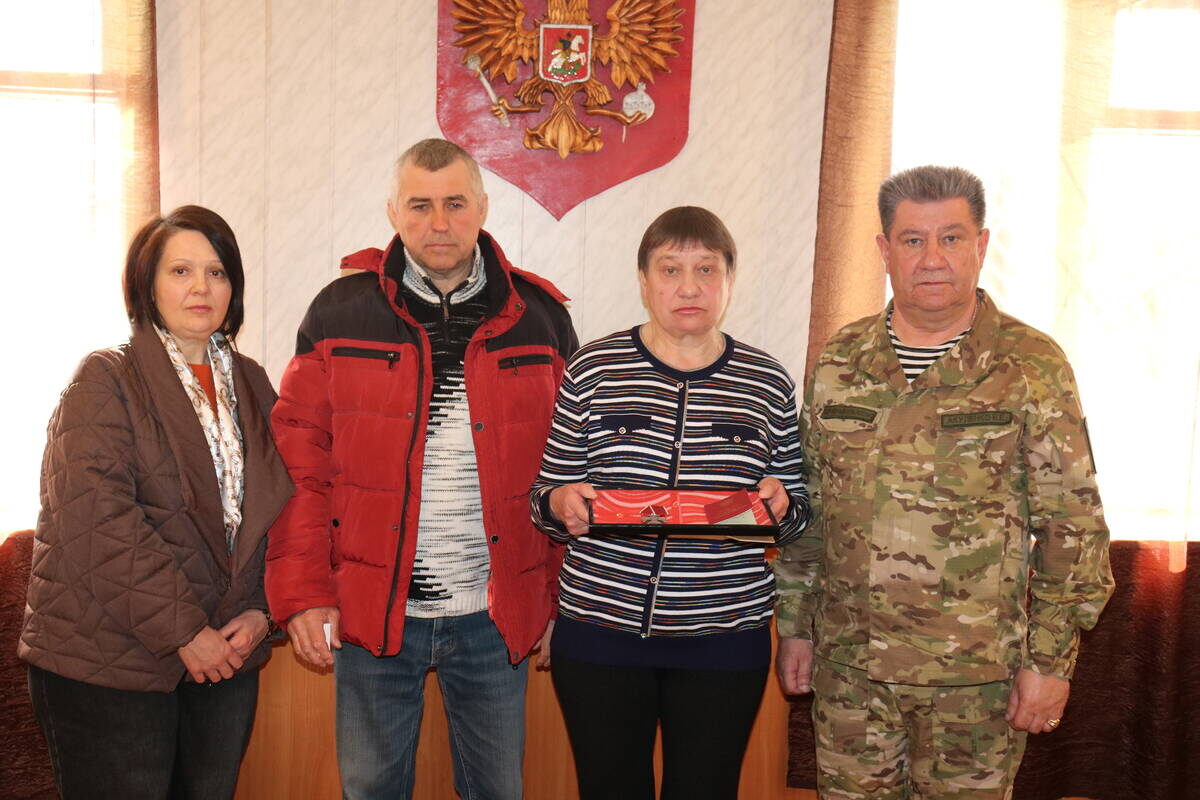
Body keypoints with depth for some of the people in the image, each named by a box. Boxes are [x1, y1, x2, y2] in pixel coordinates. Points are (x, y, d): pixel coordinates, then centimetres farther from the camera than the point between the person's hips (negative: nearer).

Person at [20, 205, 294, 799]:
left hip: (225, 656, 5)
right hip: (110, 661, -5)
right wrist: (183, 632, -17)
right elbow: (97, 521, -16)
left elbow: (278, 507, 12)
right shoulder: (105, 381, -6)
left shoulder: (251, 384, 11)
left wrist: (260, 610, -2)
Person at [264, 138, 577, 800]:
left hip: (495, 619, 1)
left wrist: (561, 598, 2)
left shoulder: (540, 317, 2)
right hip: (370, 612, 0)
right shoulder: (341, 313, 0)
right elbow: (301, 464, 0)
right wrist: (303, 593, -6)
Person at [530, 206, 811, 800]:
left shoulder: (769, 385, 3)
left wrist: (782, 504, -11)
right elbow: (544, 499, 5)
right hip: (600, 630, 0)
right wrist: (561, 502, -17)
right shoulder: (591, 371, 0)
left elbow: (796, 517, 11)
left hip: (724, 638, 1)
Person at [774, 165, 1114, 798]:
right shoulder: (838, 362, 4)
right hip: (848, 663, 3)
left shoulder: (1034, 367, -5)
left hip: (976, 674, -2)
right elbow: (805, 508, 10)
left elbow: (1072, 526, -4)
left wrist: (1052, 661, -7)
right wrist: (795, 626, 9)